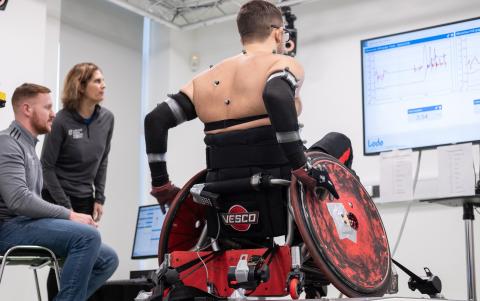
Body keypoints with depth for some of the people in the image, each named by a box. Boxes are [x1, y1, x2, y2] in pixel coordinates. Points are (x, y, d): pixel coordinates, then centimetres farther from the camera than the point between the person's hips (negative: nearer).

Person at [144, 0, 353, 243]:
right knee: (339, 143, 19)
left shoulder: (205, 80, 14)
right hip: (274, 208, -5)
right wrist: (303, 170, -22)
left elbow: (155, 120, 7)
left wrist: (161, 186, 13)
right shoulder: (284, 64, -2)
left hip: (224, 217, 5)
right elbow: (276, 96, -24)